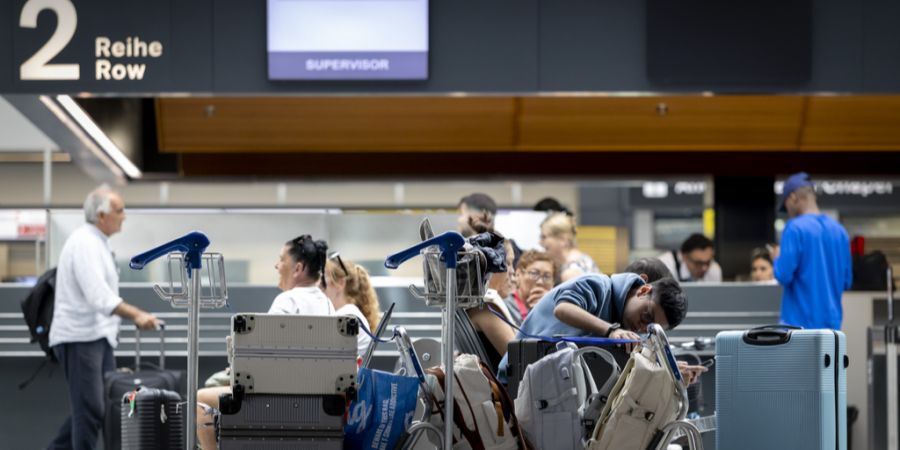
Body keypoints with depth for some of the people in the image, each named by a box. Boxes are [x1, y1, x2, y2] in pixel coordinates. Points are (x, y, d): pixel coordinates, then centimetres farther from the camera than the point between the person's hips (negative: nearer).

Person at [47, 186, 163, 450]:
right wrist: (136, 315, -34)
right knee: (90, 408, -8)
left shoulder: (96, 242, 15)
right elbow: (99, 297, -27)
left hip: (97, 337, 10)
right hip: (79, 338, -10)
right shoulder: (85, 244, -17)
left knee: (106, 405, 10)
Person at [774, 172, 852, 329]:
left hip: (800, 321, -6)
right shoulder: (839, 230, 9)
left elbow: (784, 275, -14)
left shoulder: (795, 228, -10)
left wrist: (777, 259, 6)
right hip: (831, 322, 6)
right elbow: (846, 281, 13)